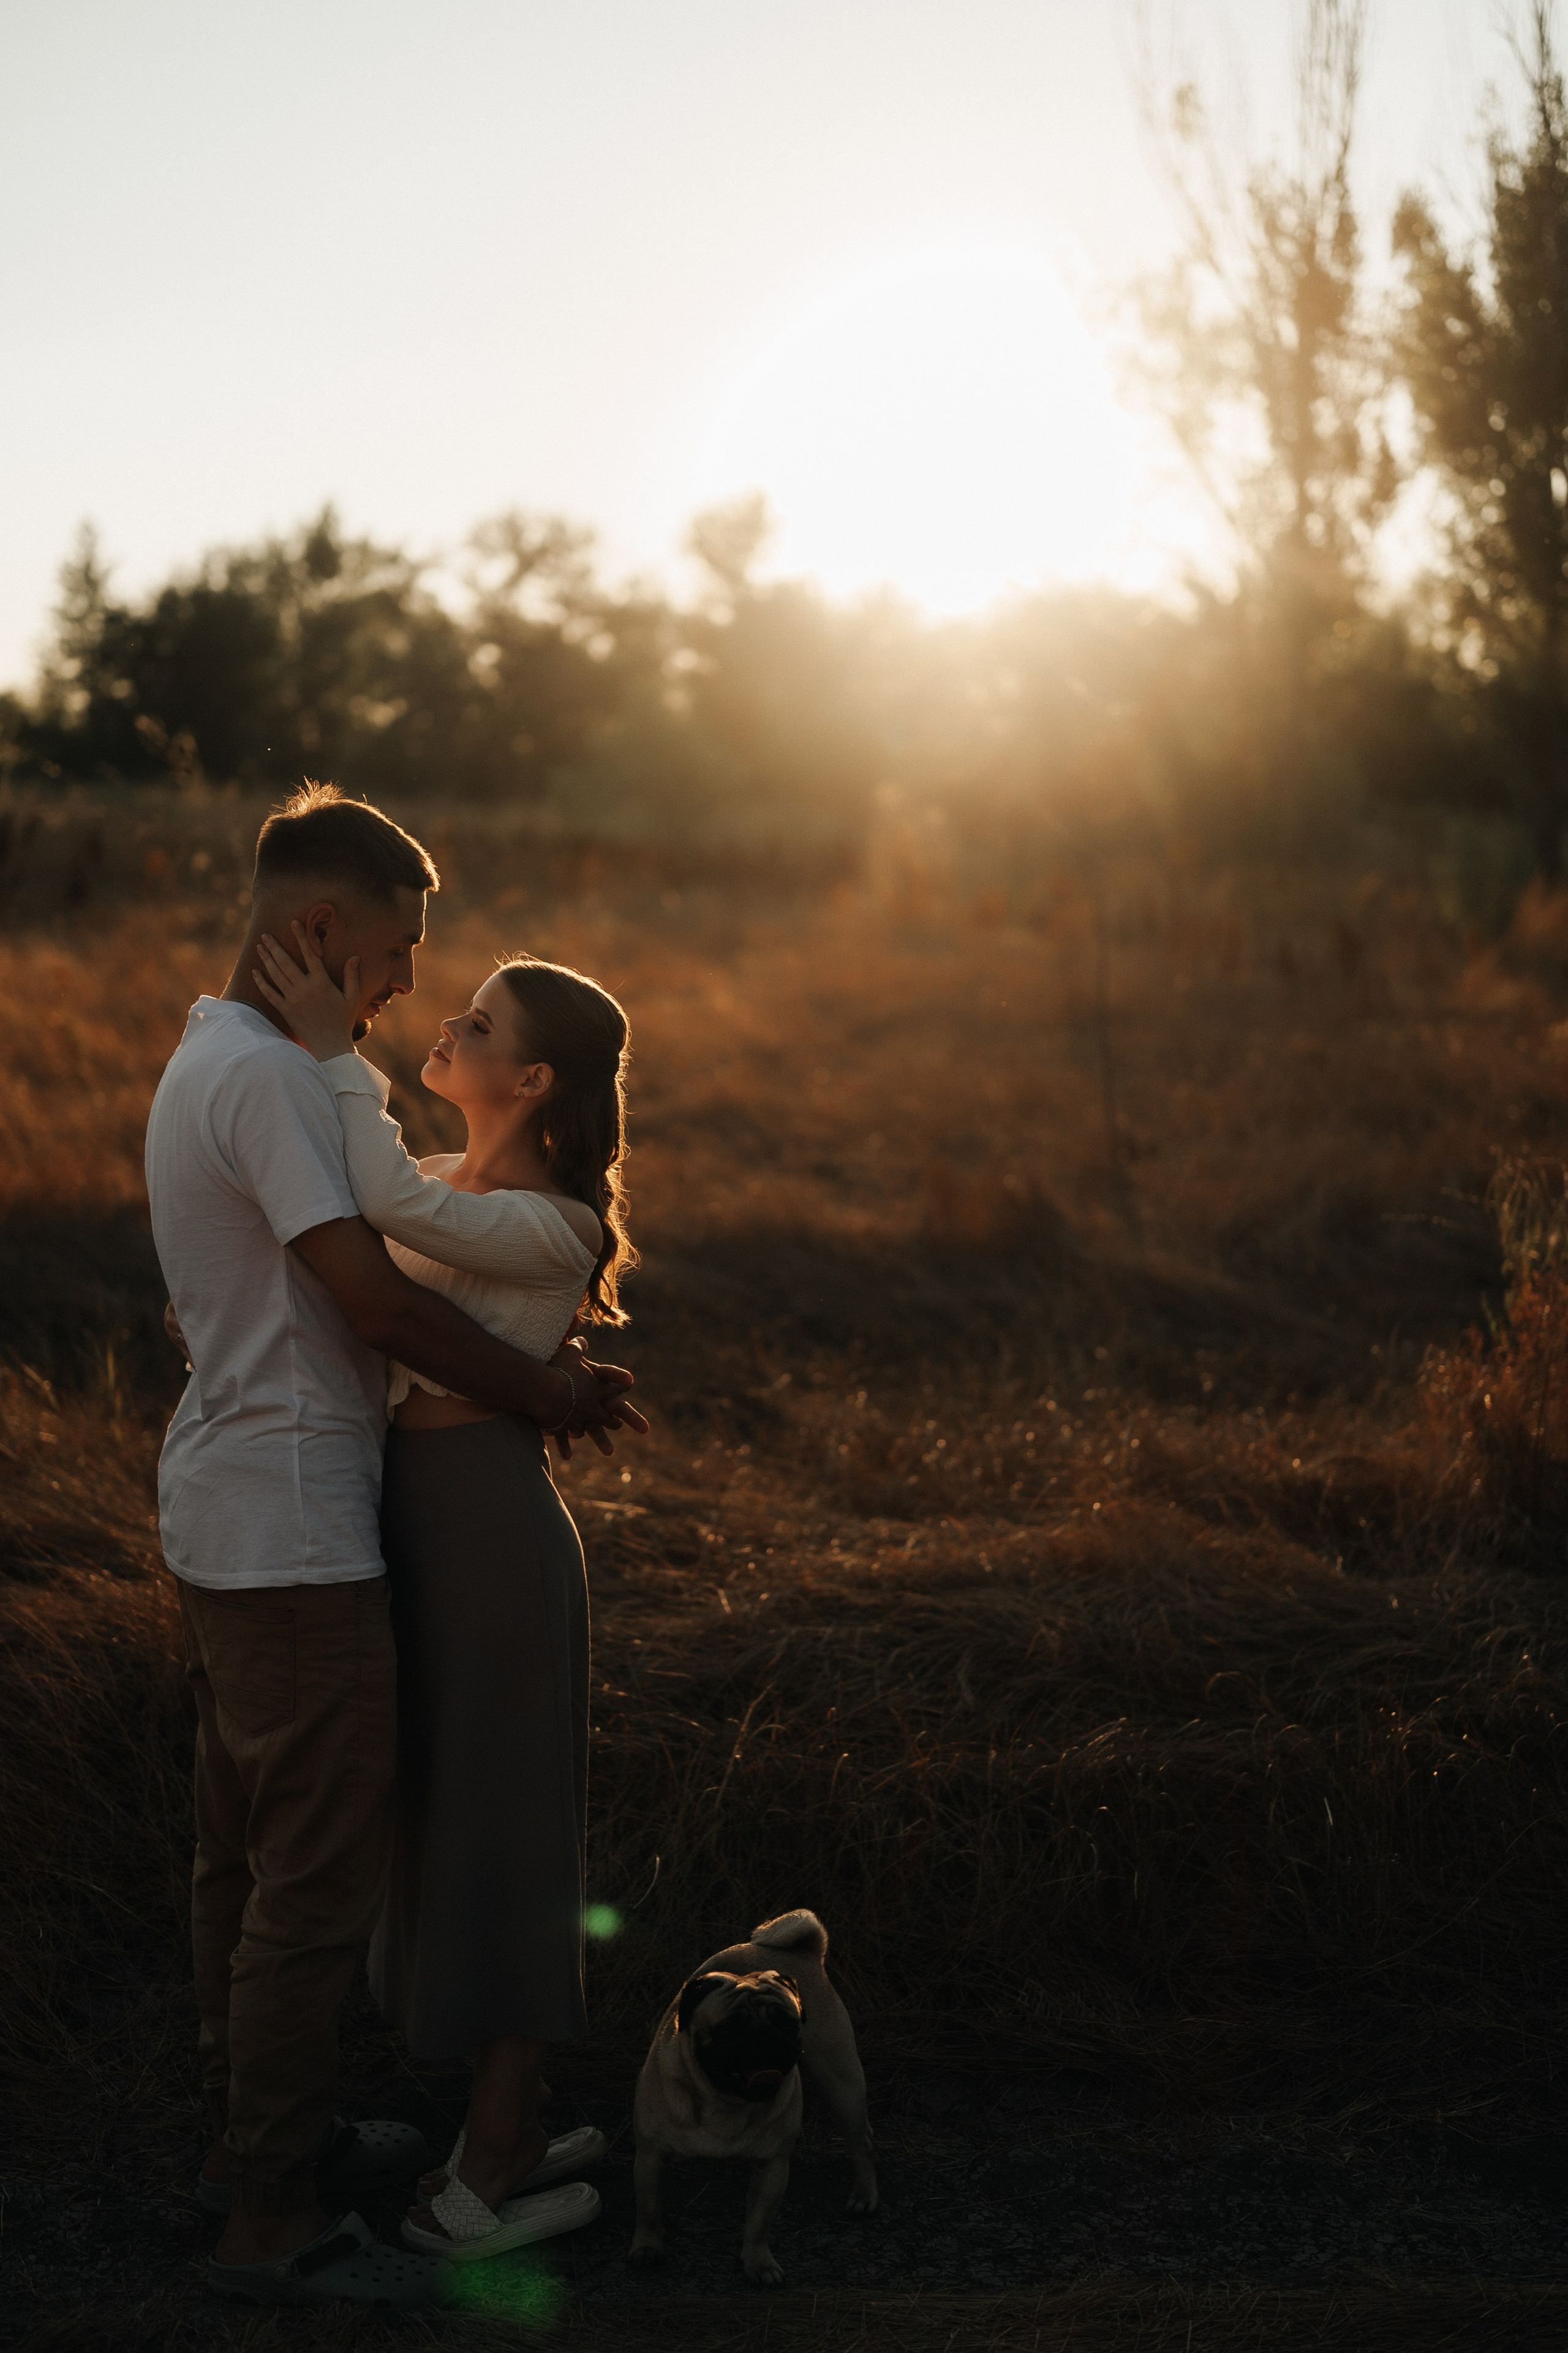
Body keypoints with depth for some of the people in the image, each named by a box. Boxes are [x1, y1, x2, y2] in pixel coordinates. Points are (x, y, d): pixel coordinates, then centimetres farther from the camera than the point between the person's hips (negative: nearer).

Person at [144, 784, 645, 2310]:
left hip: (220, 1519, 11)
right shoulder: (268, 1077, -18)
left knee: (247, 1852, 19)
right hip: (290, 1534, -11)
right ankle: (275, 2224, 2)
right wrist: (546, 1393, -9)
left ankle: (255, 2133, 33)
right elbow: (370, 1295, -21)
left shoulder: (203, 1065, 15)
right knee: (317, 1877, -5)